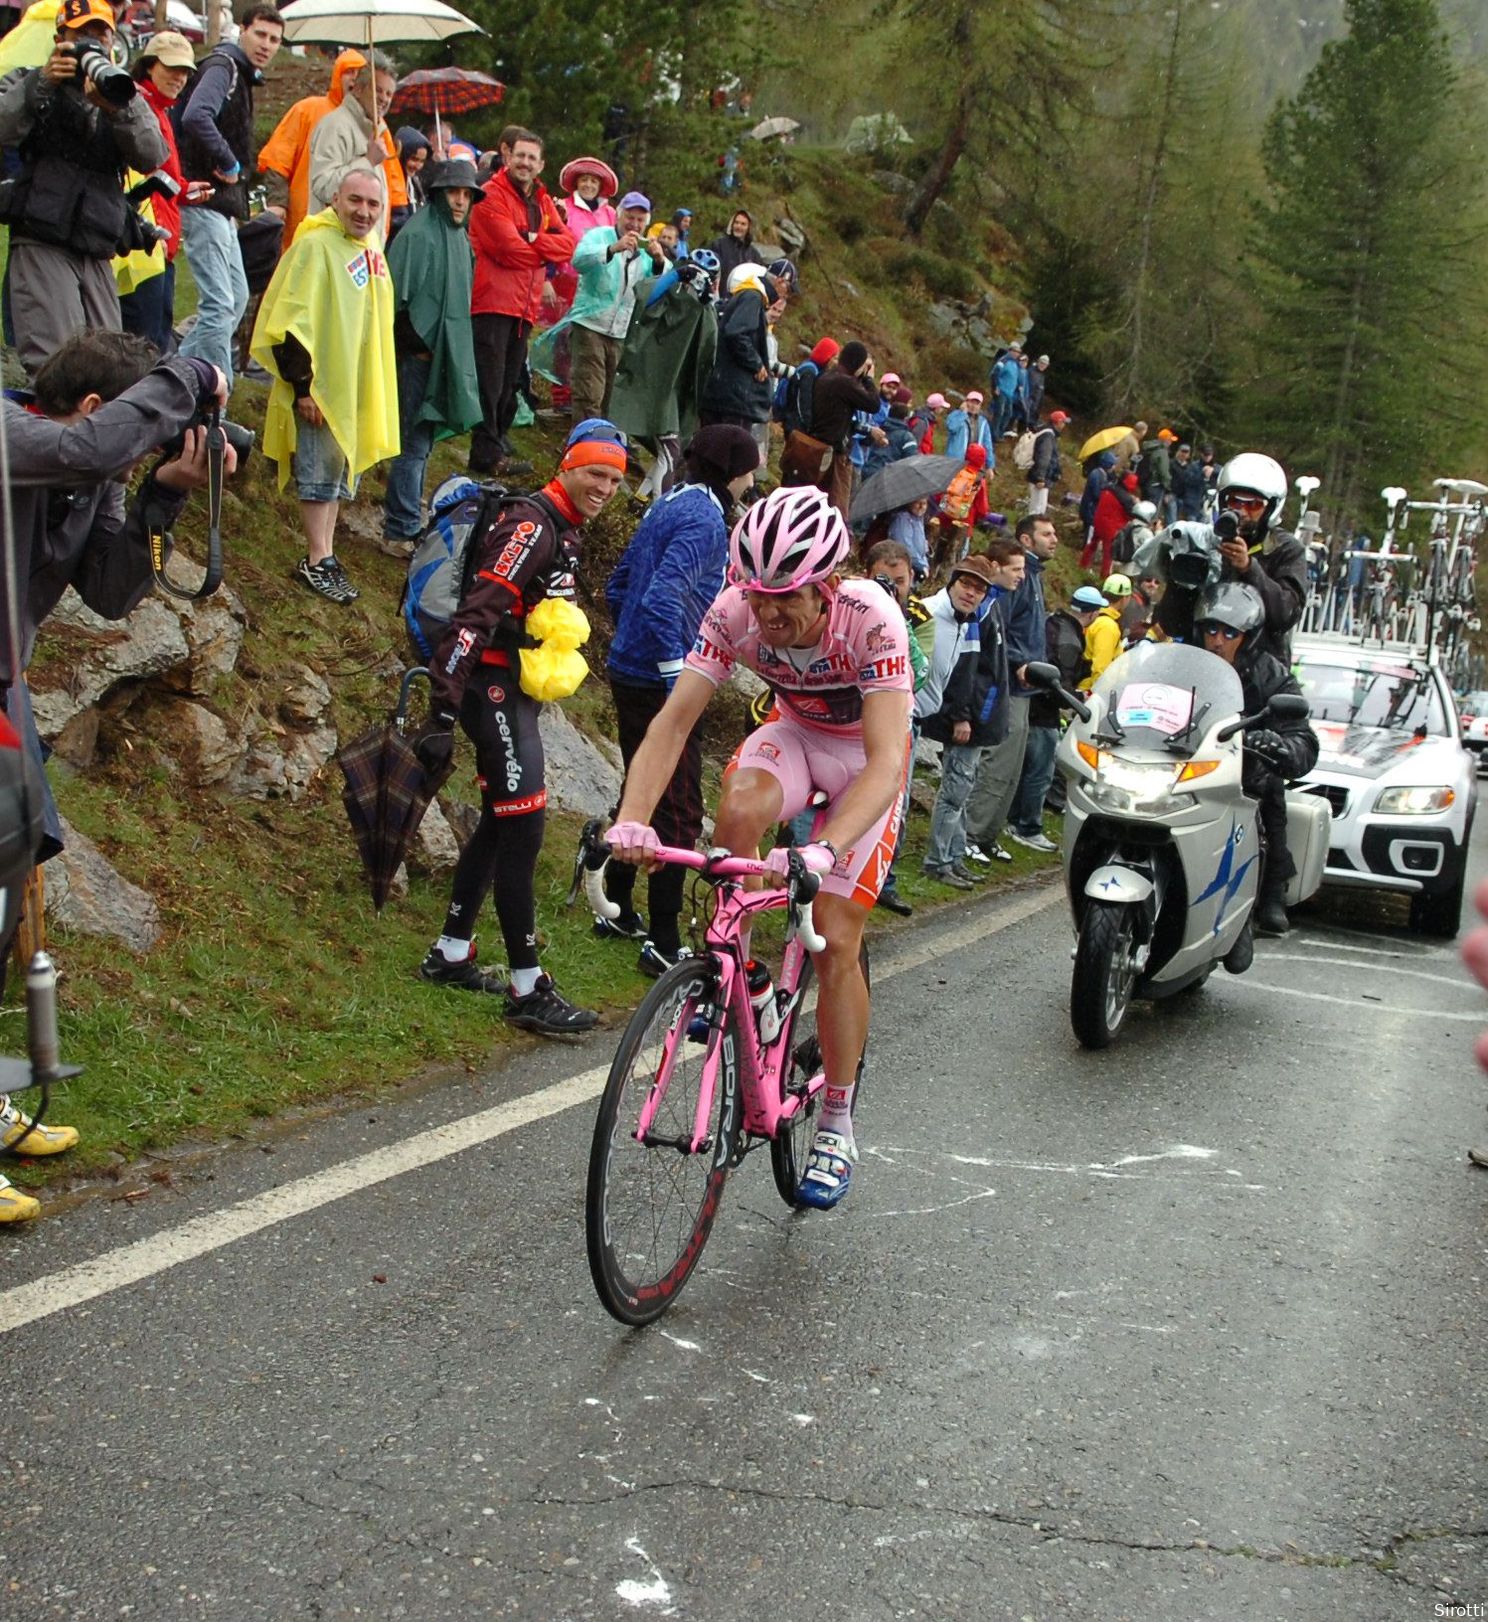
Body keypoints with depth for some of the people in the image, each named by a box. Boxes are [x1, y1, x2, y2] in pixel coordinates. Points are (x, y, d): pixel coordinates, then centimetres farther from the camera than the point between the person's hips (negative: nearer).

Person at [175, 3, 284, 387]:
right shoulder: (222, 67, -10)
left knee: (237, 297, 17)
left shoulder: (242, 75, 20)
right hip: (204, 200, -11)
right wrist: (230, 164, -21)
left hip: (221, 206, 11)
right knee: (220, 303, -13)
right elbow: (196, 116, -30)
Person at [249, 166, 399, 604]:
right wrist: (302, 385, -20)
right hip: (319, 388, -8)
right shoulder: (315, 246, -14)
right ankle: (319, 562, 4)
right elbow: (289, 322, -18)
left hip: (359, 391, 8)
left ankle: (322, 556, 22)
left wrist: (376, 388, 20)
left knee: (341, 475, 13)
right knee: (319, 476, -3)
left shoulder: (371, 251, 12)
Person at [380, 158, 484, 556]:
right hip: (418, 356, -9)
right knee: (414, 443, -6)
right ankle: (402, 533, -1)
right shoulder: (418, 234, -13)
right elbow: (398, 298, -18)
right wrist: (418, 344, -17)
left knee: (422, 438, 16)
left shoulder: (458, 237, 13)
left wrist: (454, 350, 17)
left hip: (446, 354, 9)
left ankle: (399, 513, 28)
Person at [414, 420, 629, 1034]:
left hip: (516, 690, 10)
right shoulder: (531, 524, -17)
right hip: (494, 689, -10)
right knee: (523, 828, -10)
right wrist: (442, 713, -31)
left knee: (500, 822, 16)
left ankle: (450, 955, 27)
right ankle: (527, 990, -6)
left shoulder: (563, 529, 15)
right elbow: (475, 616, -25)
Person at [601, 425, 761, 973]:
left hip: (629, 674, 10)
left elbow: (617, 585, 20)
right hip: (660, 683, -10)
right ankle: (663, 944, -1)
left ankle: (617, 909, 33)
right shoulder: (705, 521, -17)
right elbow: (662, 598, -29)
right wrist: (677, 677, -25)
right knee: (679, 811, -4)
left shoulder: (668, 506, 13)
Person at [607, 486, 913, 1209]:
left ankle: (836, 1124, 8)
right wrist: (632, 818, -46)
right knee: (739, 807, -34)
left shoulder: (871, 619, -36)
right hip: (794, 733, 3)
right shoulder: (735, 613, -26)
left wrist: (824, 850, -60)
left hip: (866, 754, -3)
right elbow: (674, 720, -29)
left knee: (835, 940, -10)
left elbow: (886, 760, -43)